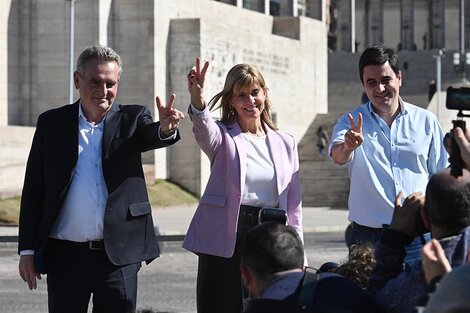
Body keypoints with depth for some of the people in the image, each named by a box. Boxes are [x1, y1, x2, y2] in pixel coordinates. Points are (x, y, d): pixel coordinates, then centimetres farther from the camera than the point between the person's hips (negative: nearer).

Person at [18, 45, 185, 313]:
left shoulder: (132, 119, 5)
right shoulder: (51, 123, 5)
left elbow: (151, 135, -18)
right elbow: (33, 190, 6)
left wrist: (166, 128, -42)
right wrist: (27, 249, 2)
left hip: (119, 254, 0)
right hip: (65, 255, 0)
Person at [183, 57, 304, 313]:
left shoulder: (285, 143, 11)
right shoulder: (223, 137, 2)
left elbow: (293, 204, 13)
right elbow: (204, 129, -24)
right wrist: (197, 100, -45)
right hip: (225, 241, -3)